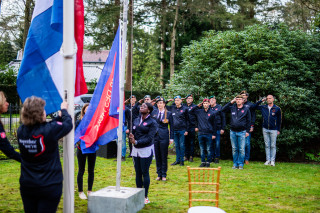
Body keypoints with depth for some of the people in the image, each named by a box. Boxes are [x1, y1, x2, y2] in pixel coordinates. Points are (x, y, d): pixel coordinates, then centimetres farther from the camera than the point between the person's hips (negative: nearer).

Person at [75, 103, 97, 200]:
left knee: (91, 171, 10)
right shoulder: (79, 122, -6)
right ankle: (80, 192, 16)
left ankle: (90, 191, 23)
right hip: (82, 149, -3)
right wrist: (79, 142, -20)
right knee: (81, 171, 5)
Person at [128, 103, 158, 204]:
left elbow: (149, 138, -15)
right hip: (135, 150, 5)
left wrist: (136, 142, -22)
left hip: (146, 150, -5)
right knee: (138, 173, 9)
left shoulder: (152, 122, -7)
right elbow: (133, 133, 12)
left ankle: (145, 197, 9)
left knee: (145, 173, -1)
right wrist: (131, 137, -12)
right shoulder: (136, 121, 11)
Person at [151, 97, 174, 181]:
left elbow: (171, 127, 2)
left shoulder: (168, 113, -1)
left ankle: (164, 175, 12)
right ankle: (159, 174, 18)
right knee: (157, 156, 8)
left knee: (164, 156, 2)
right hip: (155, 136, 3)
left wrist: (171, 138, -1)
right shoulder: (153, 112, 7)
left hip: (164, 136, -3)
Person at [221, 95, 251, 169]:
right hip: (233, 131, 2)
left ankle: (241, 164, 9)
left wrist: (247, 131, -1)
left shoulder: (246, 109, 2)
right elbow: (223, 109, 5)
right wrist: (231, 102, 1)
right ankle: (235, 164, 17)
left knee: (241, 149, -1)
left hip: (242, 132, -2)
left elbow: (248, 121, 4)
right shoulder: (232, 108, 8)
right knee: (234, 149, 8)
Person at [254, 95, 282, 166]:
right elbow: (255, 106, 18)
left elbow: (279, 120, 4)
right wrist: (261, 100, 4)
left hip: (273, 130, -2)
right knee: (267, 145, 6)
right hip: (265, 129, 3)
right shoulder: (263, 107, 4)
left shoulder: (277, 108, -2)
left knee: (273, 146, 1)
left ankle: (272, 160, 7)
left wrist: (278, 130, 3)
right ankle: (268, 160, 12)